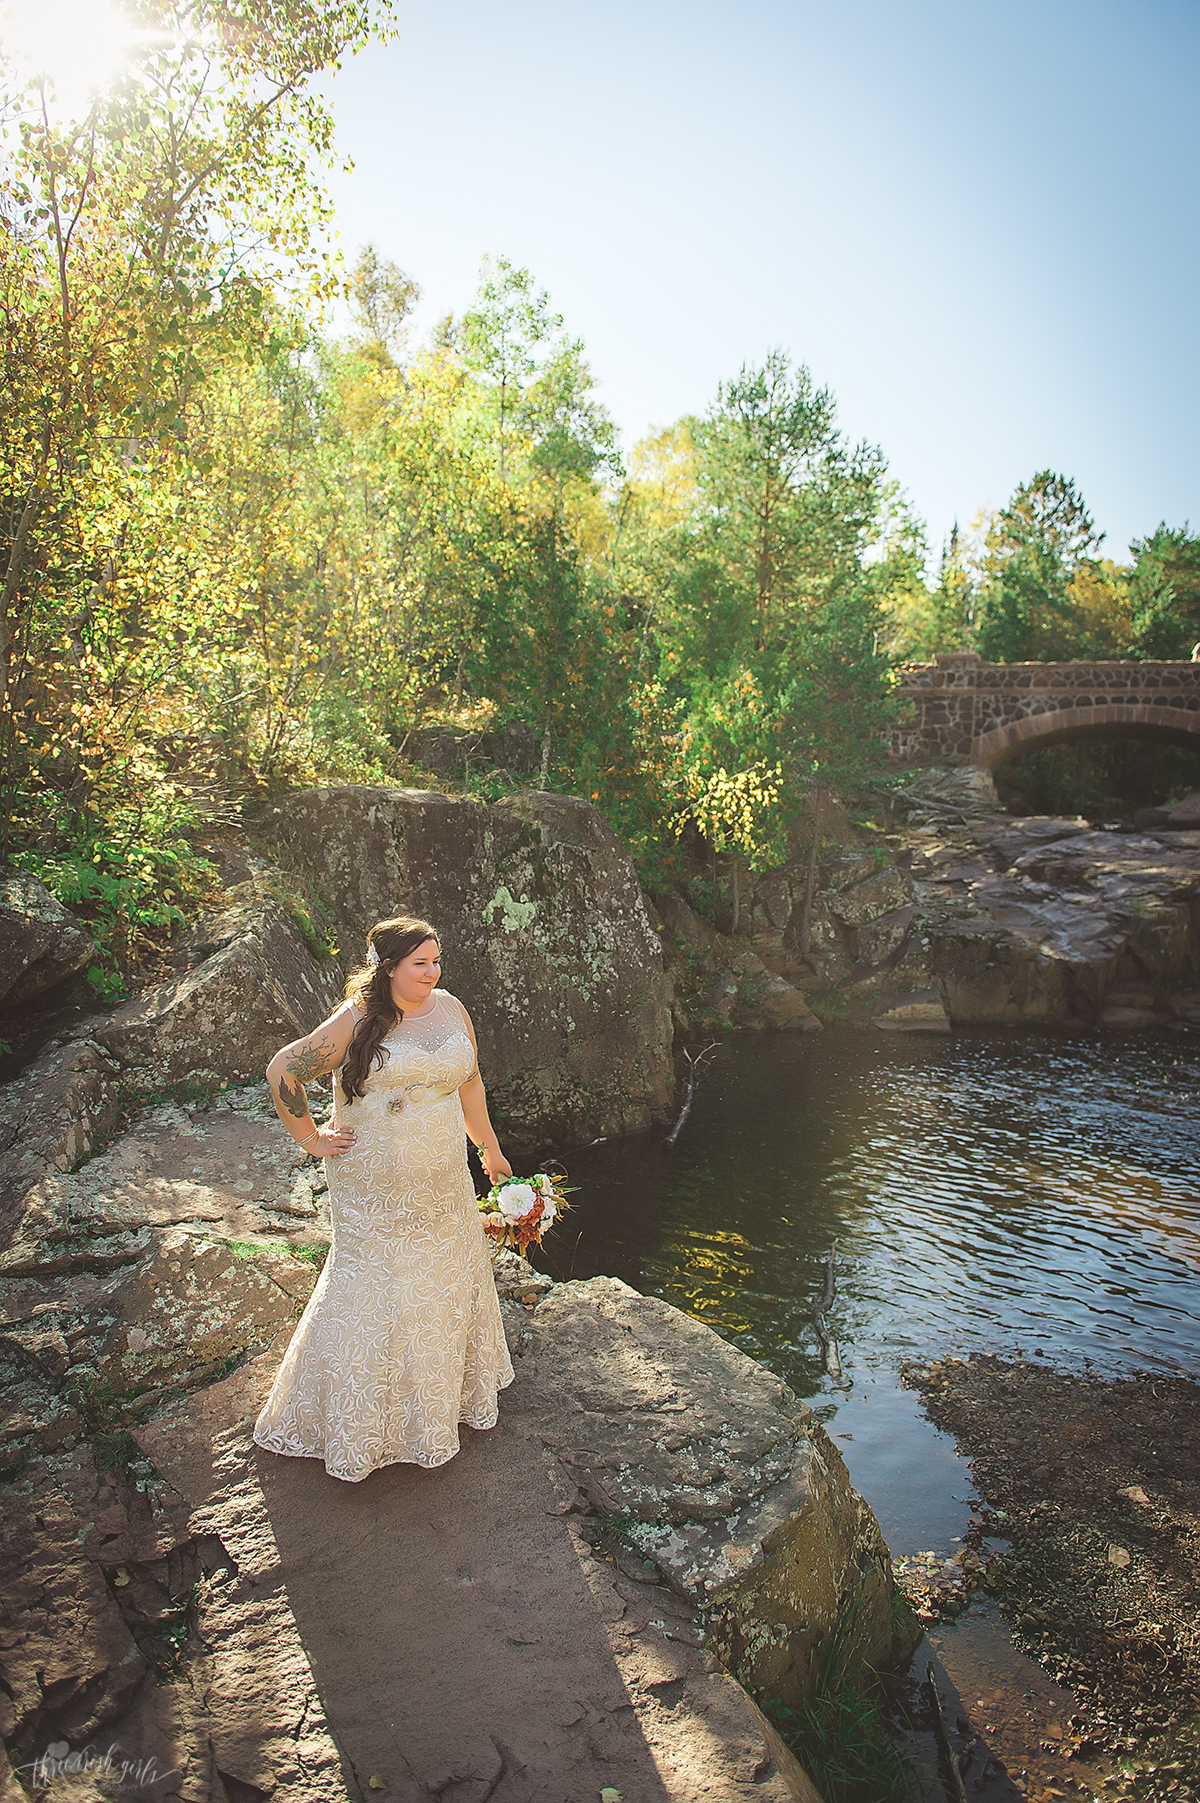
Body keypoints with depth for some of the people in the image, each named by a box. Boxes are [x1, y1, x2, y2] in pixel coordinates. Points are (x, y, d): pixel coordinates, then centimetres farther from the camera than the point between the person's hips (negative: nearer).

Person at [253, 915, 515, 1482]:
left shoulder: (451, 1010, 1)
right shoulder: (357, 1022, -16)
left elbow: (469, 1084, 13)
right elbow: (281, 1070, -12)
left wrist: (490, 1148, 19)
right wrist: (311, 1139, -8)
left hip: (444, 1185, 6)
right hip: (376, 1189, -5)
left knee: (447, 1281, 17)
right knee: (372, 1292, 4)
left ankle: (446, 1395, 40)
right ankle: (355, 1423, 24)